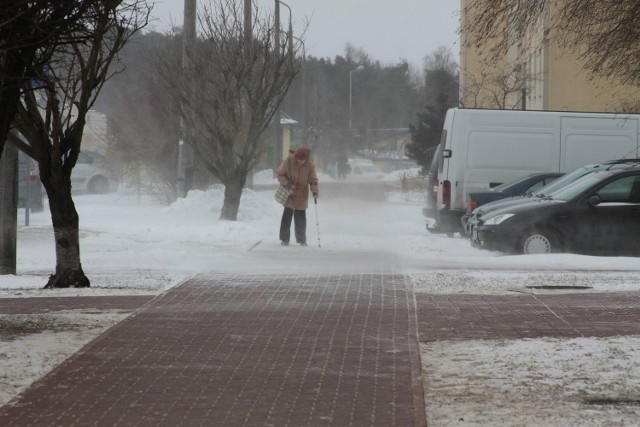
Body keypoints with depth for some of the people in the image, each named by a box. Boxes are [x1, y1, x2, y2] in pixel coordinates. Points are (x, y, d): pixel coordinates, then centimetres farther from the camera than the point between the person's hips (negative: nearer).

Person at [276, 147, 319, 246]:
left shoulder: (310, 165, -7)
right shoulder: (288, 162, -12)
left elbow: (313, 180, -1)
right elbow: (280, 174, -3)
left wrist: (314, 191, -17)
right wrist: (288, 184, -17)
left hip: (302, 196, 2)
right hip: (289, 194, -2)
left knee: (301, 217, 5)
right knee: (287, 215, -7)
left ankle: (302, 240, 17)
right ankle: (284, 239, 2)